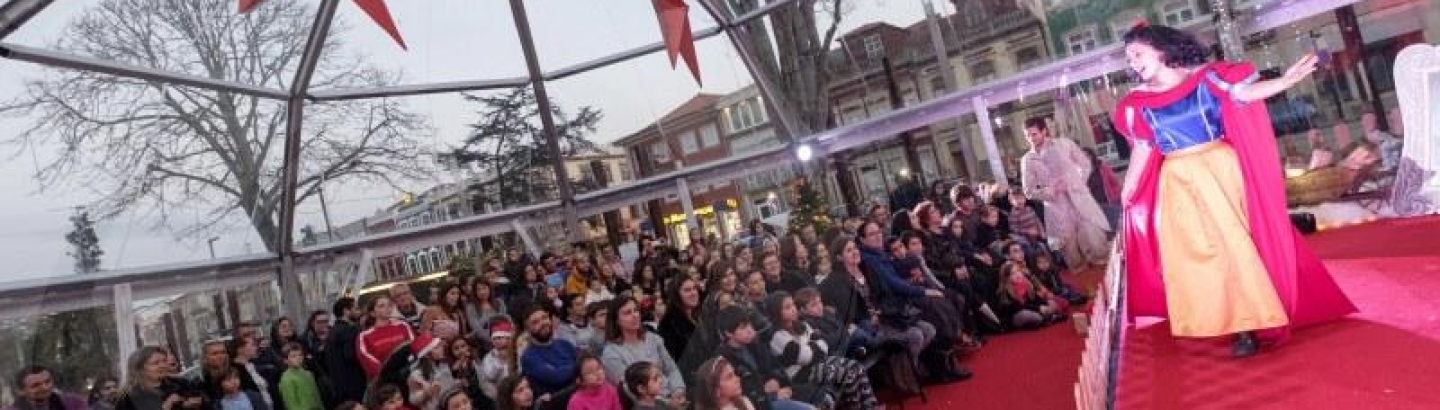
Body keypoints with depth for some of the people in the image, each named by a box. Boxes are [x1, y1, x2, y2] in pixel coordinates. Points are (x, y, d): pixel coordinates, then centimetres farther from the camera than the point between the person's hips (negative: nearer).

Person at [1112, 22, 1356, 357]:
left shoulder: (1204, 77, 0)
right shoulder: (1137, 103, 5)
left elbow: (1244, 93, -9)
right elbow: (1142, 150, 10)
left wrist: (1286, 80, -25)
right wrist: (1127, 194, 10)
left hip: (1219, 169, -2)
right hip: (1178, 182, 3)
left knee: (1232, 242, -2)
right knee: (1190, 251, 2)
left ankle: (1246, 326, 6)